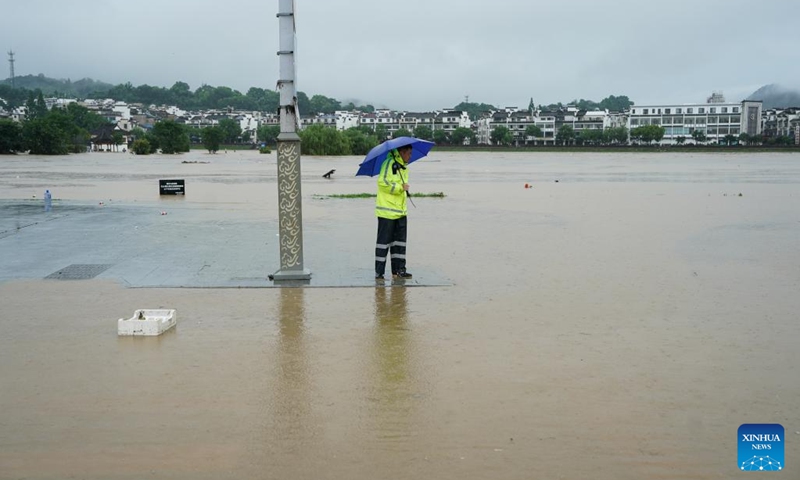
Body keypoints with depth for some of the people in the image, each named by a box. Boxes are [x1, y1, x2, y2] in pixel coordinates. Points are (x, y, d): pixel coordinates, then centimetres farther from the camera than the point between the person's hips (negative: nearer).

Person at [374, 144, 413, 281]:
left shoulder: (404, 167, 17)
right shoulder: (389, 163, -11)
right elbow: (382, 182, -20)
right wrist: (400, 187, -15)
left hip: (400, 211, 8)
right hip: (387, 211, -8)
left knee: (400, 240, 9)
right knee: (384, 241, -3)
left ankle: (398, 270, 15)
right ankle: (379, 272, 3)